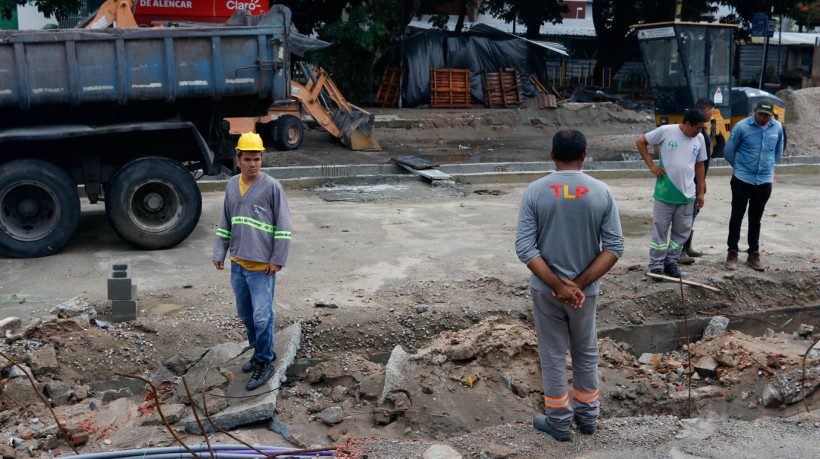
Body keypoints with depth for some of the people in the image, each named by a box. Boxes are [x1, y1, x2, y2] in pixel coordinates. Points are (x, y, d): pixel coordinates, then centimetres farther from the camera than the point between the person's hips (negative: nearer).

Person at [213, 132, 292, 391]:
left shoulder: (271, 186, -8)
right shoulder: (232, 185, 9)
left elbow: (283, 225, -8)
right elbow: (225, 223, 17)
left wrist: (278, 260, -11)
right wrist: (219, 253, 12)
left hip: (261, 265, -6)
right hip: (237, 263, 6)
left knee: (262, 316, -4)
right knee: (245, 313, 16)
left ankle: (265, 363, 11)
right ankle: (260, 351, 34)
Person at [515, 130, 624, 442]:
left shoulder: (535, 191, -10)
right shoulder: (601, 192, -7)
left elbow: (524, 247, -16)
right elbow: (614, 247, -11)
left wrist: (556, 284, -15)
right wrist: (580, 284, -13)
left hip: (545, 290, -1)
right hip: (585, 291, 1)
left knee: (553, 355, 13)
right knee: (586, 354, 20)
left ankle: (558, 421, 26)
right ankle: (587, 416, 34)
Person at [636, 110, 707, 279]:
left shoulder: (699, 139, 6)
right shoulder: (666, 131, -7)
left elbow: (699, 165, 14)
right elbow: (641, 142, 0)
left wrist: (701, 192, 13)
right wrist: (651, 165, -6)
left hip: (687, 195, 4)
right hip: (665, 193, -4)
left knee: (682, 232, 10)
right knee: (660, 230, 3)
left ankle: (671, 262, 24)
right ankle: (656, 265, 11)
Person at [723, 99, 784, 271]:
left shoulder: (777, 127, 2)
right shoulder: (742, 126, -9)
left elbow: (778, 151, 18)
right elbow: (728, 151, 1)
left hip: (764, 181, 3)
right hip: (742, 180, -3)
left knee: (756, 218, 11)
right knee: (737, 216, 3)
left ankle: (754, 254, 19)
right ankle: (732, 252, 12)